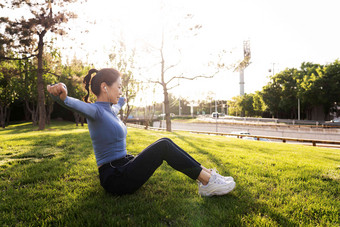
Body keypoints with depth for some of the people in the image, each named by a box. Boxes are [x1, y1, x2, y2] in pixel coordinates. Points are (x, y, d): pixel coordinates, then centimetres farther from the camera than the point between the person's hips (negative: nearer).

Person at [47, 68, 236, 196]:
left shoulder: (109, 110, 10)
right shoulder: (95, 110, -17)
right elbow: (77, 105, -40)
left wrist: (122, 102, 54)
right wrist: (60, 95, -60)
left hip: (123, 167, 10)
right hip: (115, 179, -10)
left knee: (165, 143, 2)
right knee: (163, 146, -18)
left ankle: (204, 172, 5)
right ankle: (208, 181, -11)